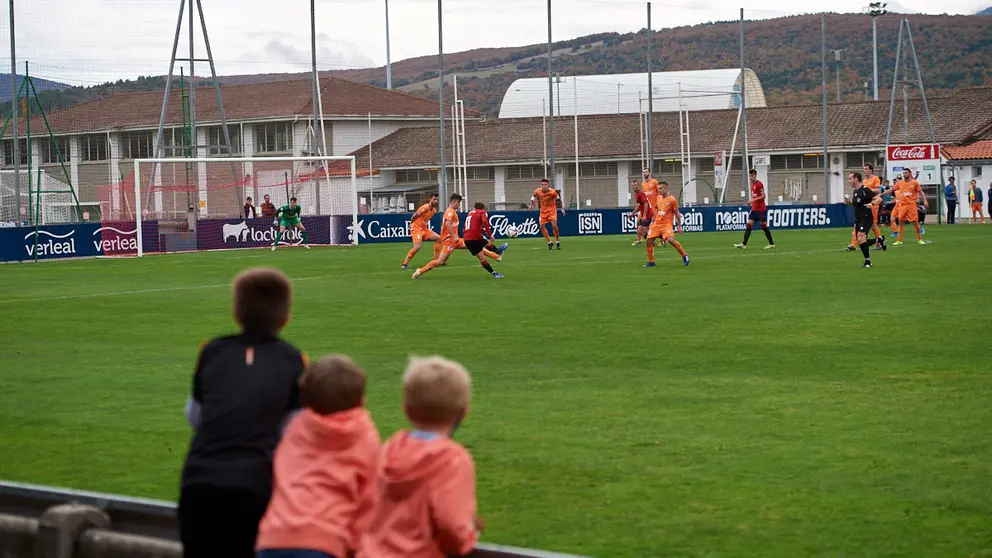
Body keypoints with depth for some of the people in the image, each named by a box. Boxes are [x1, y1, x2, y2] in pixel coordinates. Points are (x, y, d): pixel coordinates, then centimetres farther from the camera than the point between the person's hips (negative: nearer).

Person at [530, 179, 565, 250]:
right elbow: (533, 196, 9)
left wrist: (562, 208, 0)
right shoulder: (538, 191, -15)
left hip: (552, 209, -3)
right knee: (542, 227, -4)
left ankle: (557, 242, 8)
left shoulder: (552, 192, -21)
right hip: (543, 210, 3)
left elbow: (558, 199, -3)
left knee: (554, 226, -14)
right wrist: (531, 204, 2)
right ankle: (549, 242, 12)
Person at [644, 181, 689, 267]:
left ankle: (684, 255, -8)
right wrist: (652, 222, 22)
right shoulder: (659, 198, 10)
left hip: (667, 223, -7)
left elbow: (677, 213, -4)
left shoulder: (672, 199, -8)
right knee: (649, 241, -1)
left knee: (671, 240, -26)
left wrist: (679, 226, -4)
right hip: (657, 223, 7)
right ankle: (651, 262, 12)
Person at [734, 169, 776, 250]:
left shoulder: (759, 184, -12)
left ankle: (772, 244, 11)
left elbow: (763, 196, -18)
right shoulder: (752, 185, 13)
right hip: (754, 209, 8)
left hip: (761, 209, -8)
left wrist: (753, 200, -22)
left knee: (764, 226, -1)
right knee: (749, 225, -1)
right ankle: (744, 244, -7)